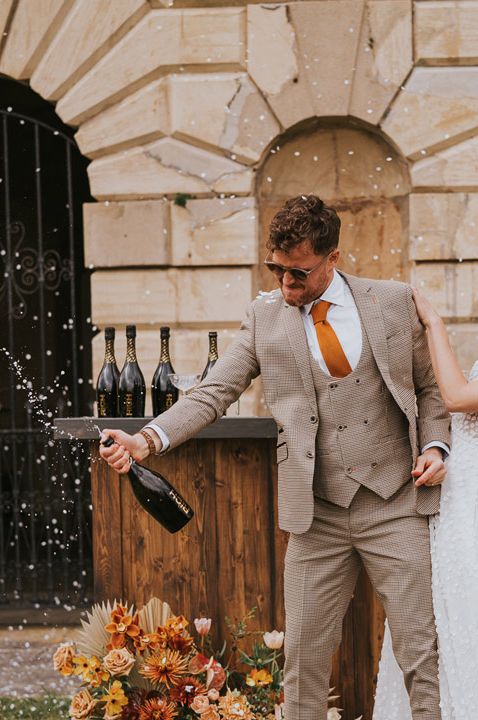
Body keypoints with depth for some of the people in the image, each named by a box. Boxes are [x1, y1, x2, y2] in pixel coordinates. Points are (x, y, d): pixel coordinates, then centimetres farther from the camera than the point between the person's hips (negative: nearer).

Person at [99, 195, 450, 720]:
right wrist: (149, 439, -15)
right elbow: (213, 393, 0)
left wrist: (435, 446, -4)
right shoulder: (265, 317, 4)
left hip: (395, 505, -1)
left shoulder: (394, 301, 3)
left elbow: (428, 386, 13)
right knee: (304, 658, 4)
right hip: (317, 515, 1)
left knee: (422, 653, 0)